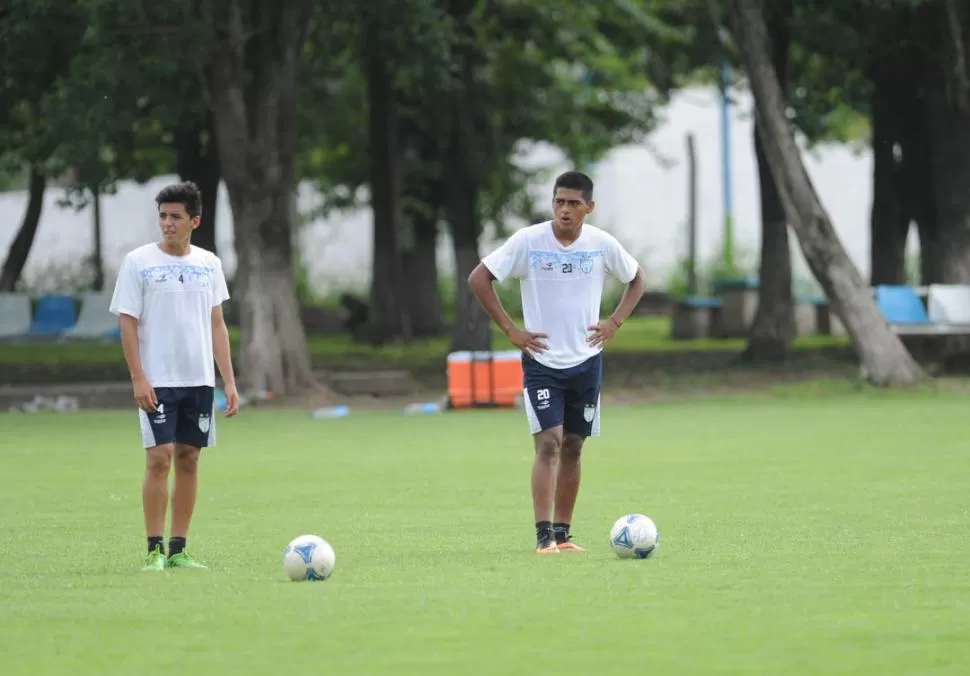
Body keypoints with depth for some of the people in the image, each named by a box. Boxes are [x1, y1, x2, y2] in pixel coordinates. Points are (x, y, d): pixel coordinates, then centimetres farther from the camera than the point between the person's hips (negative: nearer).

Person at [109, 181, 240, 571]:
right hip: (157, 381, -4)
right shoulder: (139, 262, -3)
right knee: (159, 458, -10)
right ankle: (154, 551, -5)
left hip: (199, 380, 4)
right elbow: (127, 322, -5)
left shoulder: (208, 264, 9)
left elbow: (217, 324, 12)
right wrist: (138, 378, -13)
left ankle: (178, 550, 10)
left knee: (188, 459, 5)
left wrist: (229, 381, 6)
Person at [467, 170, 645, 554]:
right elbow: (478, 279, -6)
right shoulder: (527, 241, -10)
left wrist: (615, 322, 2)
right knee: (548, 443, -14)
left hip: (586, 361, 3)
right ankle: (544, 536, -16)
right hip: (541, 360, -3)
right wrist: (510, 329, -10)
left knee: (572, 447, 8)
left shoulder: (602, 245, -2)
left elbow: (636, 280, 15)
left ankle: (563, 533, 16)